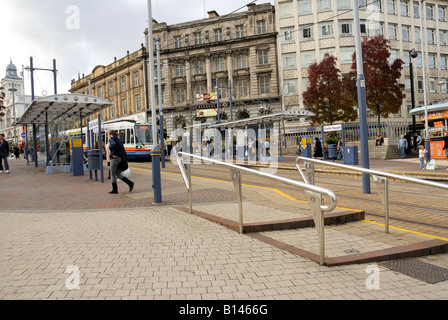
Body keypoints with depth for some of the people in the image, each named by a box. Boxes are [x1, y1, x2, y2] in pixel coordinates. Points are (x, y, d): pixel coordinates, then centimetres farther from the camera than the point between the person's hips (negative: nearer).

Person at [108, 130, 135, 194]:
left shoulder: (111, 139, -6)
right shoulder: (118, 140, 17)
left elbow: (114, 145, -30)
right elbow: (123, 150, 14)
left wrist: (114, 154, -20)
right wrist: (124, 158, 14)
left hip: (115, 158, -8)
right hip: (121, 158, 8)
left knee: (113, 174, 4)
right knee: (118, 175, 12)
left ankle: (115, 189, 7)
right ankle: (130, 183, -3)